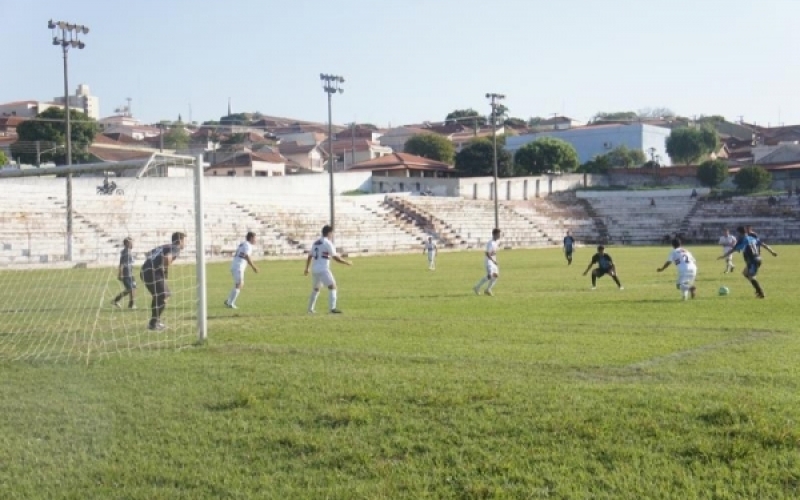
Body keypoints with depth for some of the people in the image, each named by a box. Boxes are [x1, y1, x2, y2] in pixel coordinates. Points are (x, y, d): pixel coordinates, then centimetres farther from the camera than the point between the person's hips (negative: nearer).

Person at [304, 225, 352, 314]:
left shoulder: (315, 243, 15)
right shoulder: (328, 243, -8)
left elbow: (309, 257, 20)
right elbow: (336, 258, -12)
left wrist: (306, 269, 31)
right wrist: (347, 262, -2)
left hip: (314, 270, 8)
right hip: (323, 270, -8)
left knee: (315, 289, 22)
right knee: (332, 286, -10)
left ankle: (310, 309, 28)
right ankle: (332, 308, -21)